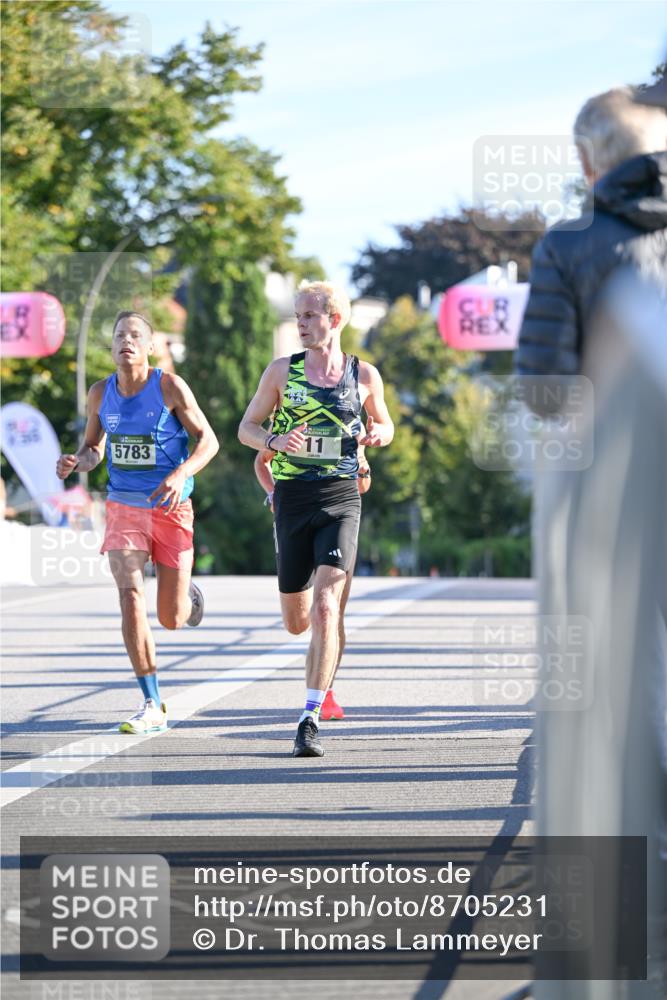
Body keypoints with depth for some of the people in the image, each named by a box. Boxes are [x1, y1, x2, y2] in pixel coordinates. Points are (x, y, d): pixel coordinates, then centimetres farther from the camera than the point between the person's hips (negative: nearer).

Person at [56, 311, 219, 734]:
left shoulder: (170, 387, -9)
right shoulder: (101, 394, 2)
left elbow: (208, 440, -6)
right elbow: (94, 447, 16)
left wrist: (181, 474, -24)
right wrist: (77, 461, -8)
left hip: (171, 509, -2)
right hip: (123, 508, 2)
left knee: (171, 619, 3)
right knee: (131, 597, -18)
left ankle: (187, 593, 44)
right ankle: (154, 707, -12)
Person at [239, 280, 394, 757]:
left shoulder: (364, 374, 3)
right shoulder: (282, 371, 3)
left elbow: (384, 424, 18)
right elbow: (247, 427, 8)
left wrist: (377, 435, -6)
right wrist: (274, 441, -13)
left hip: (341, 501, -2)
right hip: (293, 500, 2)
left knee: (326, 609, -18)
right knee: (297, 621, 9)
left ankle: (311, 719, -15)